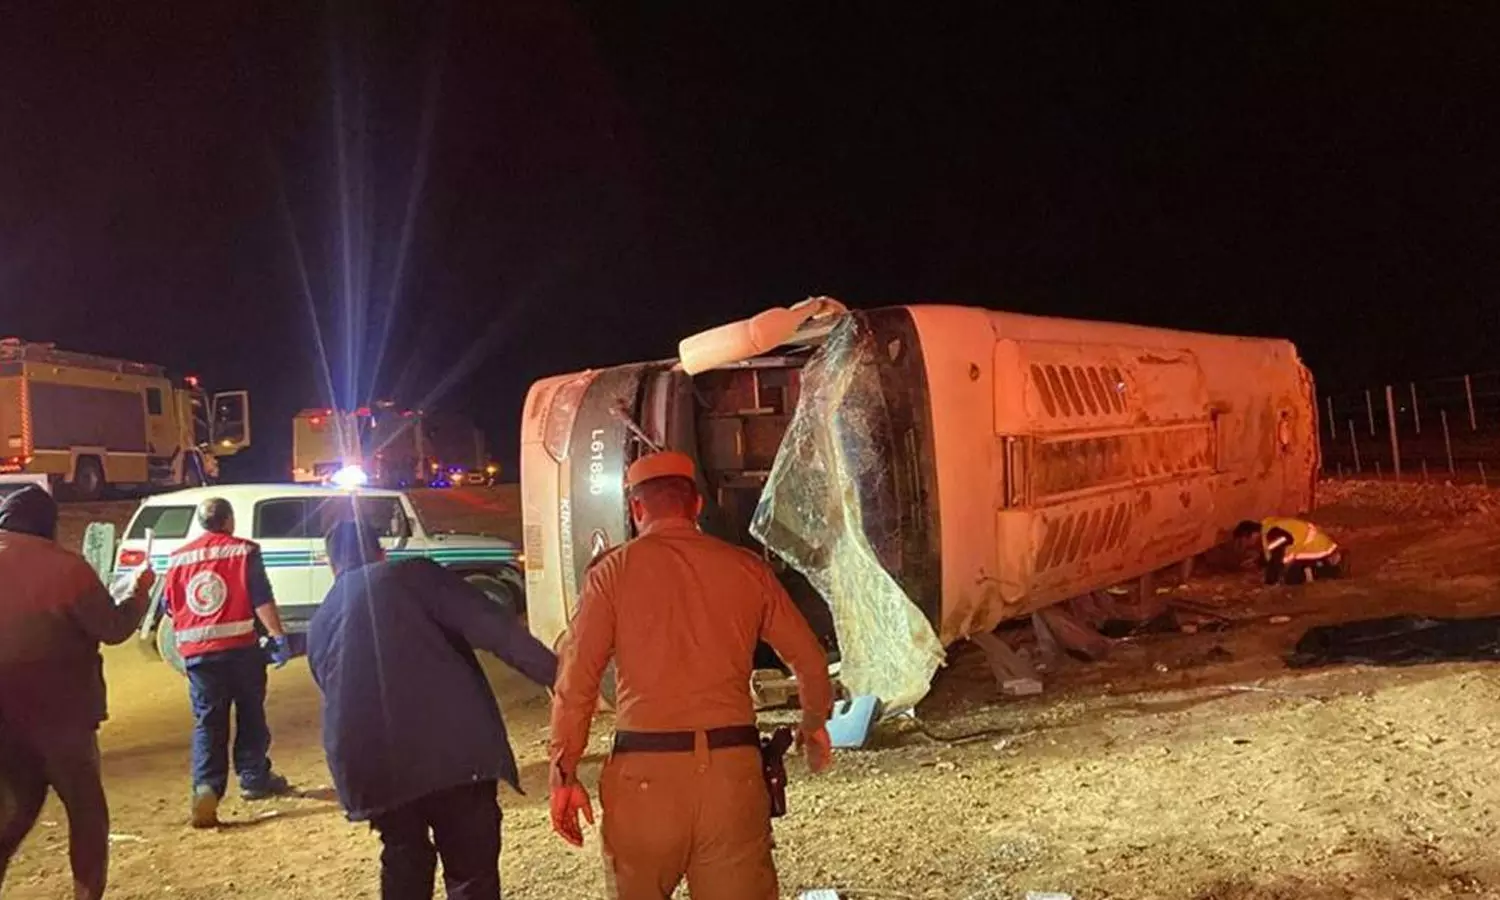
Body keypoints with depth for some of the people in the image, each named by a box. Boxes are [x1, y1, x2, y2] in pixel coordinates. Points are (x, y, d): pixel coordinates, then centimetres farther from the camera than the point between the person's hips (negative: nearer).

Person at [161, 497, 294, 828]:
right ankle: (253, 778, 21)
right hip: (239, 646, -3)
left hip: (196, 651, 3)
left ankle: (206, 786, -11)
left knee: (207, 721, 5)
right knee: (250, 715, 13)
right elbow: (262, 601, -11)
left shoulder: (179, 558, 8)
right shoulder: (243, 551, -4)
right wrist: (278, 637, -9)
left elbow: (169, 606, 14)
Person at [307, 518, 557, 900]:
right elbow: (492, 625, -7)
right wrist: (557, 676, -10)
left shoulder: (318, 627, 21)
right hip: (454, 751, -4)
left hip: (372, 768, 5)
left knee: (404, 868, 24)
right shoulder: (411, 575, 5)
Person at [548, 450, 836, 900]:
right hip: (732, 765, 1)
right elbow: (810, 660, 15)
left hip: (644, 769, -1)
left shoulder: (613, 571, 2)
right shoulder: (746, 568, 8)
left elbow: (577, 678, -4)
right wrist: (814, 725, 33)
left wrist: (564, 774, 4)